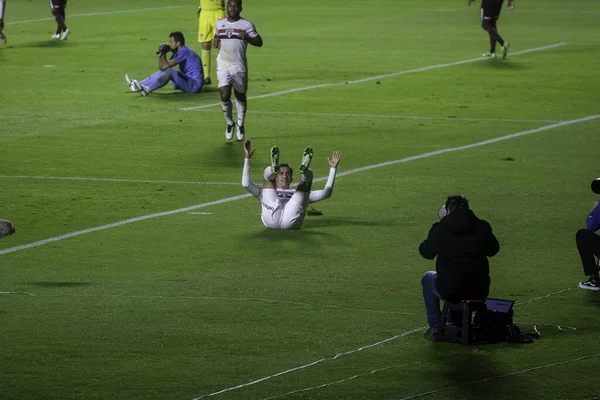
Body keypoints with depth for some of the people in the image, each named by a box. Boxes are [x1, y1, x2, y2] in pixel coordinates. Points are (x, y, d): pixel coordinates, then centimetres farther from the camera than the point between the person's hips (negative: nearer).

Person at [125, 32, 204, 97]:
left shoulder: (184, 52, -17)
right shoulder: (178, 52, 14)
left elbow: (165, 66, -20)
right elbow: (161, 67, 15)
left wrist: (163, 53, -7)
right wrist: (161, 54, 0)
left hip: (194, 85, -10)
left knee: (169, 71, -27)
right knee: (162, 72, 15)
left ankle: (146, 90, -29)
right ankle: (137, 85, 6)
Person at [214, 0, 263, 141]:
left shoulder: (246, 24, -3)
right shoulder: (220, 23, 9)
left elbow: (259, 42, -2)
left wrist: (246, 37, -20)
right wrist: (216, 42, 2)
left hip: (239, 67, -2)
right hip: (223, 67, 2)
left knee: (240, 97, 11)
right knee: (225, 97, -11)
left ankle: (240, 124, 33)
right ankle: (229, 123, 14)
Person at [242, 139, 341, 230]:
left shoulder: (298, 195, 46)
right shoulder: (265, 193, 44)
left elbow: (326, 193, 36)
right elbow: (246, 184, 29)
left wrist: (333, 168, 34)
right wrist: (247, 158, 25)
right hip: (271, 220, 0)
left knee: (308, 176, -1)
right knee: (268, 173, 0)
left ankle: (305, 170, -41)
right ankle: (273, 169, -41)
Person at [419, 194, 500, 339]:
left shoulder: (440, 229, -10)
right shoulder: (482, 227, -4)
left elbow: (426, 252, 6)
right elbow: (493, 250, 13)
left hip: (450, 292, -3)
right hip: (479, 292, 3)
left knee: (428, 278, 31)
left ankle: (436, 327, 25)